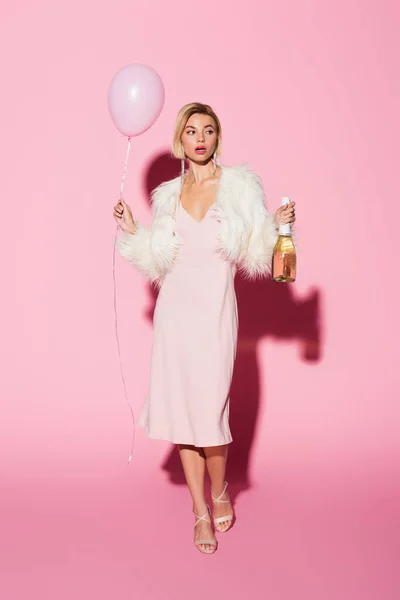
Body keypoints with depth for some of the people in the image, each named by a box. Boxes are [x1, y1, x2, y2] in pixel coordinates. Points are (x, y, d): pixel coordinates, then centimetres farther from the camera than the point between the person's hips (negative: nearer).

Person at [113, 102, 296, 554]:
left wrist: (278, 225, -14)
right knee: (181, 410, 3)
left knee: (209, 412, -6)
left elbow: (254, 254, 2)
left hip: (215, 311, -3)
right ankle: (200, 512, 17)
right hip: (175, 310, 3)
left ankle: (219, 493, 23)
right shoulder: (168, 195, 12)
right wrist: (132, 231, 6)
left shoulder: (240, 186, 3)